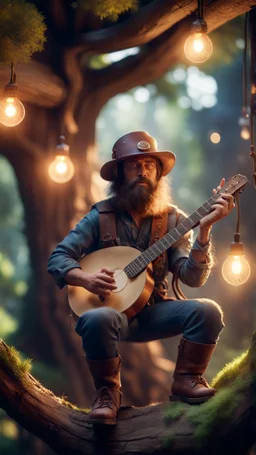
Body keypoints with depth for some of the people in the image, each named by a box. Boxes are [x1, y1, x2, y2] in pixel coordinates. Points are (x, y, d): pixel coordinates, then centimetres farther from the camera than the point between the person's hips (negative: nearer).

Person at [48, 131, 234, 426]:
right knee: (98, 319, -37)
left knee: (207, 311, -24)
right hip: (114, 309, -2)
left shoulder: (172, 219, 2)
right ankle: (107, 391, -12)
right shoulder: (101, 216, -1)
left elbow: (192, 278, -8)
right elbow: (58, 259, -2)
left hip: (154, 311, 2)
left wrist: (204, 230, -21)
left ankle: (185, 380, -3)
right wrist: (85, 278, -22)